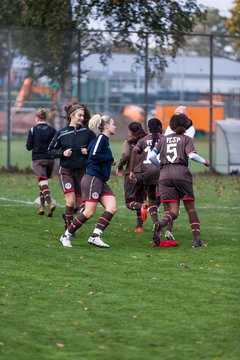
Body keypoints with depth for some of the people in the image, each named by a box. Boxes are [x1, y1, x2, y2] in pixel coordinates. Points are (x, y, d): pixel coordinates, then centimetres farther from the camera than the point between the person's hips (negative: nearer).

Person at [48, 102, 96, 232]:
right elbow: (51, 150, 3)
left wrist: (88, 152, -11)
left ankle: (67, 215, 39)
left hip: (81, 171, 2)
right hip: (66, 171, -2)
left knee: (79, 202, 8)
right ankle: (68, 228, -4)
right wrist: (62, 153, -13)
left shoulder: (87, 132, -2)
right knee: (71, 199, -16)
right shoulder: (62, 133, -4)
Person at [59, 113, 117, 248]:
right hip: (92, 179, -9)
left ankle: (95, 237, -10)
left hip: (101, 181, 9)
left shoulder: (105, 140, 17)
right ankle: (66, 236, 2)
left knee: (112, 208, -7)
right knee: (89, 212, -11)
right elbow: (94, 155, -23)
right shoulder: (101, 138, -10)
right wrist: (110, 159, -12)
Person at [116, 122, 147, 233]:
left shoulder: (128, 142, -1)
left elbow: (126, 155, -17)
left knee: (129, 202, 1)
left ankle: (143, 207, -31)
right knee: (140, 201, 17)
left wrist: (119, 167, -3)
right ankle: (139, 225, 12)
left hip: (132, 174, -4)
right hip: (146, 174, 4)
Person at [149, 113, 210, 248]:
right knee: (191, 208, 9)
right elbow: (192, 155, -8)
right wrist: (205, 161, 9)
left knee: (173, 211, 0)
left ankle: (160, 225, -32)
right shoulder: (186, 139, 9)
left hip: (165, 175, 2)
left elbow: (151, 157, 11)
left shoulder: (164, 139, 17)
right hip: (181, 173, -2)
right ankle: (197, 239, 0)